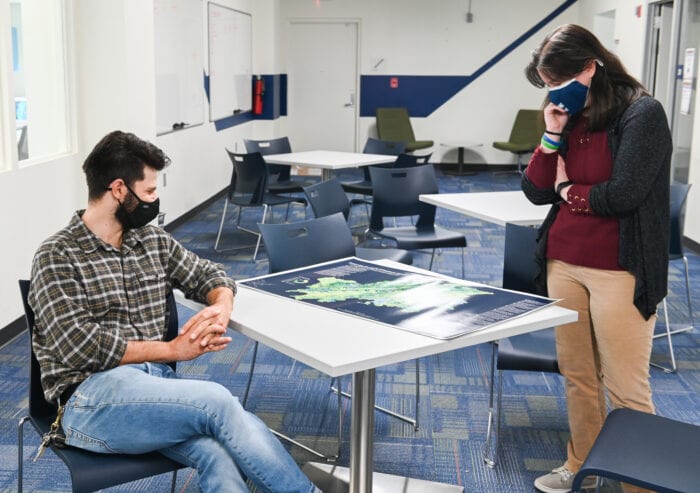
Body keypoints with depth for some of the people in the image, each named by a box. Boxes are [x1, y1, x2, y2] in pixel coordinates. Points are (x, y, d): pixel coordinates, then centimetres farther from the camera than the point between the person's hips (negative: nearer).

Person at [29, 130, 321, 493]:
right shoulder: (57, 257, -3)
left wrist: (221, 307, -1)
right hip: (92, 398, -5)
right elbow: (79, 347, -11)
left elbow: (210, 275, 25)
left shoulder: (154, 242, 15)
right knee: (217, 402, -29)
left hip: (154, 385, 5)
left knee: (216, 452, -30)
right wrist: (172, 349, -9)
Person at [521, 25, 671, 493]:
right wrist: (553, 135, -4)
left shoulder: (642, 113, -9)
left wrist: (570, 193, -2)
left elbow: (622, 194, -18)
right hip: (563, 263, 6)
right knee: (577, 375, 15)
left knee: (626, 388, 0)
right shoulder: (571, 117, 11)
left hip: (620, 271, -6)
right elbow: (537, 192, 8)